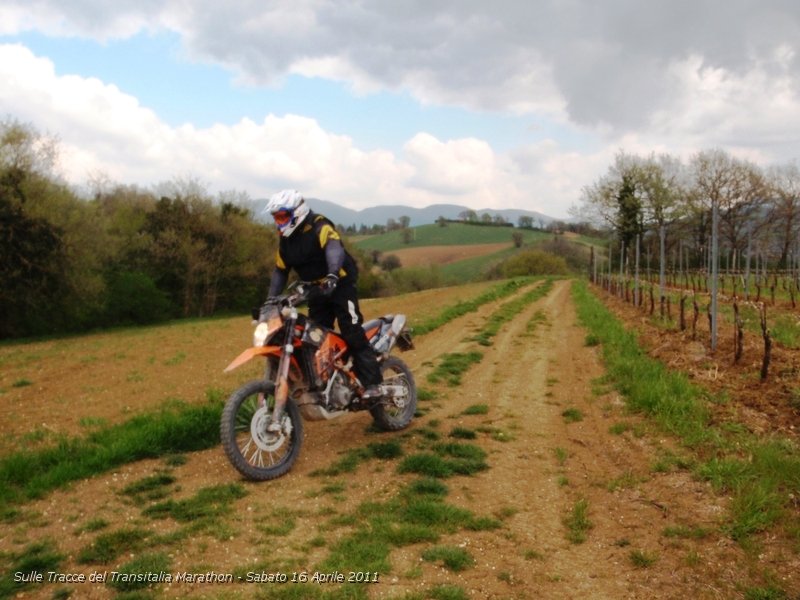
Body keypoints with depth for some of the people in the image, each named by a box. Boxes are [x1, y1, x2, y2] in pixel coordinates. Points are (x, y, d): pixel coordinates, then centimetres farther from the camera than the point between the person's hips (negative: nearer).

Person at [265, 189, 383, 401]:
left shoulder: (320, 227, -15)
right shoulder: (285, 241, 10)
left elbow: (334, 248, -34)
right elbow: (280, 272, 16)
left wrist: (332, 274, -53)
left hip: (339, 285, -8)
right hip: (317, 291, 8)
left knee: (353, 334, -16)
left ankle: (372, 383, -15)